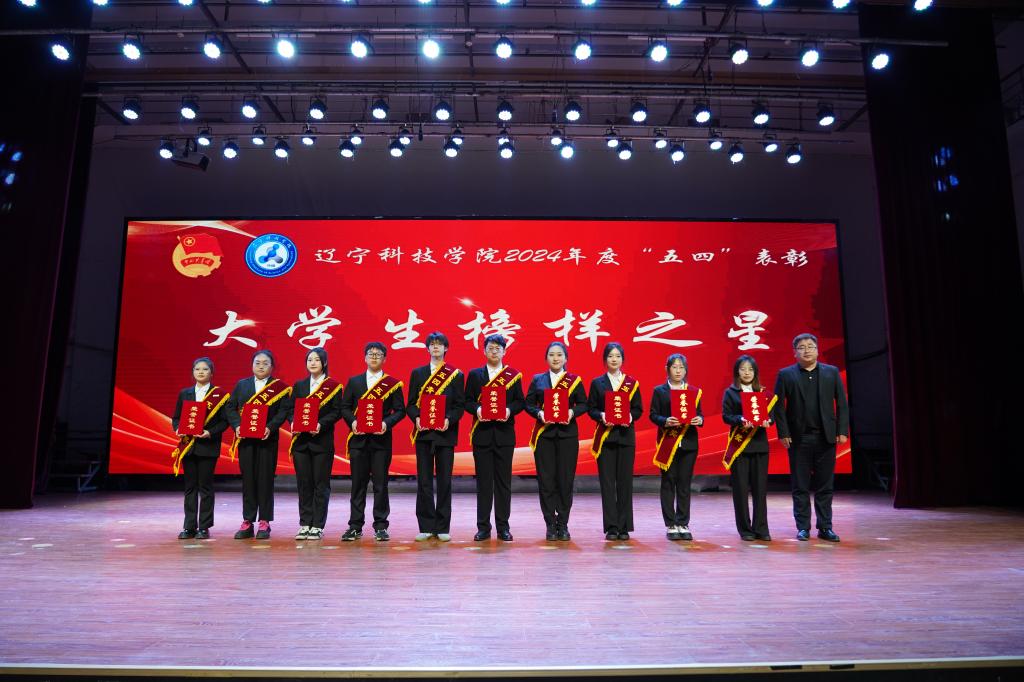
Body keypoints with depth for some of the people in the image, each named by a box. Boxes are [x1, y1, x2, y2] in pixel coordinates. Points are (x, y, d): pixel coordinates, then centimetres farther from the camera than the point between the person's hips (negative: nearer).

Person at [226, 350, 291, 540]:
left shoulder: (279, 386, 2)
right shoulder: (241, 385, 13)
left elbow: (283, 410, -6)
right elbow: (231, 408, 10)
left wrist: (271, 427, -18)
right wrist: (236, 425, -6)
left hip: (267, 438, -3)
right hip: (245, 438, 3)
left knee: (265, 479, 0)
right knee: (248, 479, 6)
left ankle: (264, 522, 7)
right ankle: (247, 522, 13)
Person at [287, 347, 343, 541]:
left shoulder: (333, 385, 0)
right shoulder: (299, 385, 14)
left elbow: (336, 411, -6)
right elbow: (291, 408, 11)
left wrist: (321, 424, -19)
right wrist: (293, 423, -8)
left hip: (322, 440, -4)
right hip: (301, 440, 4)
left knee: (321, 484, 1)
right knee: (304, 483, 7)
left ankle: (317, 526, 7)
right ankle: (305, 524, 15)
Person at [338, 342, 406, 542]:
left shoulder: (393, 383, 5)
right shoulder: (354, 381, 12)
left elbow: (400, 410, 1)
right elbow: (345, 407, 9)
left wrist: (387, 423, -15)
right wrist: (352, 421, -9)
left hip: (381, 439, -1)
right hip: (358, 439, 2)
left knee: (380, 484, 2)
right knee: (358, 484, 5)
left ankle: (380, 526, 10)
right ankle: (355, 526, 13)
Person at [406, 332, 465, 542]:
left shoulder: (456, 375, 6)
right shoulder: (417, 373, 11)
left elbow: (460, 405, 2)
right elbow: (411, 403, 8)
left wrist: (449, 419, -15)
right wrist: (416, 418, -11)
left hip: (445, 434, -1)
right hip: (423, 433, 1)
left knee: (444, 481, 2)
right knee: (424, 481, 2)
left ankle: (443, 528, 11)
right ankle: (426, 527, 11)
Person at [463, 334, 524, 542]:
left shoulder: (514, 374, 7)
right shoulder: (474, 374, 8)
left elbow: (520, 401, 5)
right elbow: (467, 401, 5)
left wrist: (509, 410, -14)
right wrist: (477, 409, -14)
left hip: (504, 433, 0)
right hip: (482, 434, 0)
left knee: (504, 481, 4)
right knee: (483, 481, 4)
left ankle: (503, 527, 12)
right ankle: (483, 527, 11)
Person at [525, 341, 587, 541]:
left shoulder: (574, 380, 7)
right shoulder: (537, 379, 10)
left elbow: (583, 404, 6)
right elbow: (529, 404, 7)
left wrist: (572, 412, -13)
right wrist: (539, 413, -12)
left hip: (567, 433, 0)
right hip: (544, 434, 1)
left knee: (565, 480, 1)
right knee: (546, 480, 0)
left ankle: (563, 525, 13)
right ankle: (550, 525, 10)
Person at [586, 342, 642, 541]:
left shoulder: (632, 382, 9)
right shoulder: (597, 383, 8)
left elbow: (639, 409, 6)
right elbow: (590, 408, 4)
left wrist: (630, 416, -14)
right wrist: (601, 416, -15)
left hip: (626, 436, 0)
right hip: (605, 436, 0)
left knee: (625, 481, 1)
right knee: (607, 482, -2)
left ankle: (624, 527, 10)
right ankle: (611, 527, 4)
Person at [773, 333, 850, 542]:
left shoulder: (832, 372, 7)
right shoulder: (786, 375, 2)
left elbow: (842, 404, 6)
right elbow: (779, 406, 0)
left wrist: (842, 431, -2)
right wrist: (783, 433, -7)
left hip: (826, 437, 1)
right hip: (798, 438, -1)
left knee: (824, 486, 7)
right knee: (800, 486, 4)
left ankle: (825, 527, 16)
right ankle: (803, 528, 13)